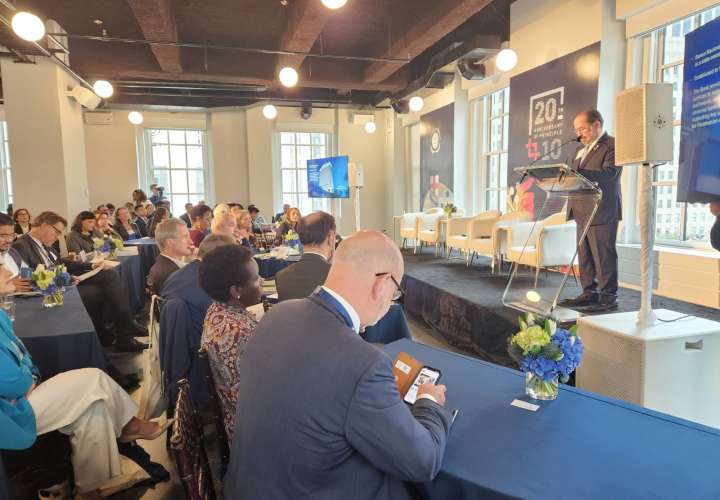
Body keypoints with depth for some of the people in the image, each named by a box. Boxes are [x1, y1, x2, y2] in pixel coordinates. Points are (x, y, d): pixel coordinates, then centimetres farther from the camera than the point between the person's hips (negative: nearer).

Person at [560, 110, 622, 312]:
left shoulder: (612, 145, -5)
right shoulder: (581, 149, 22)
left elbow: (609, 174, -20)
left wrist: (577, 173, -31)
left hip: (602, 211, -8)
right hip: (582, 211, 8)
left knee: (603, 255, -4)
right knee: (584, 255, 10)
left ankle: (609, 297, 3)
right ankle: (589, 293, 17)